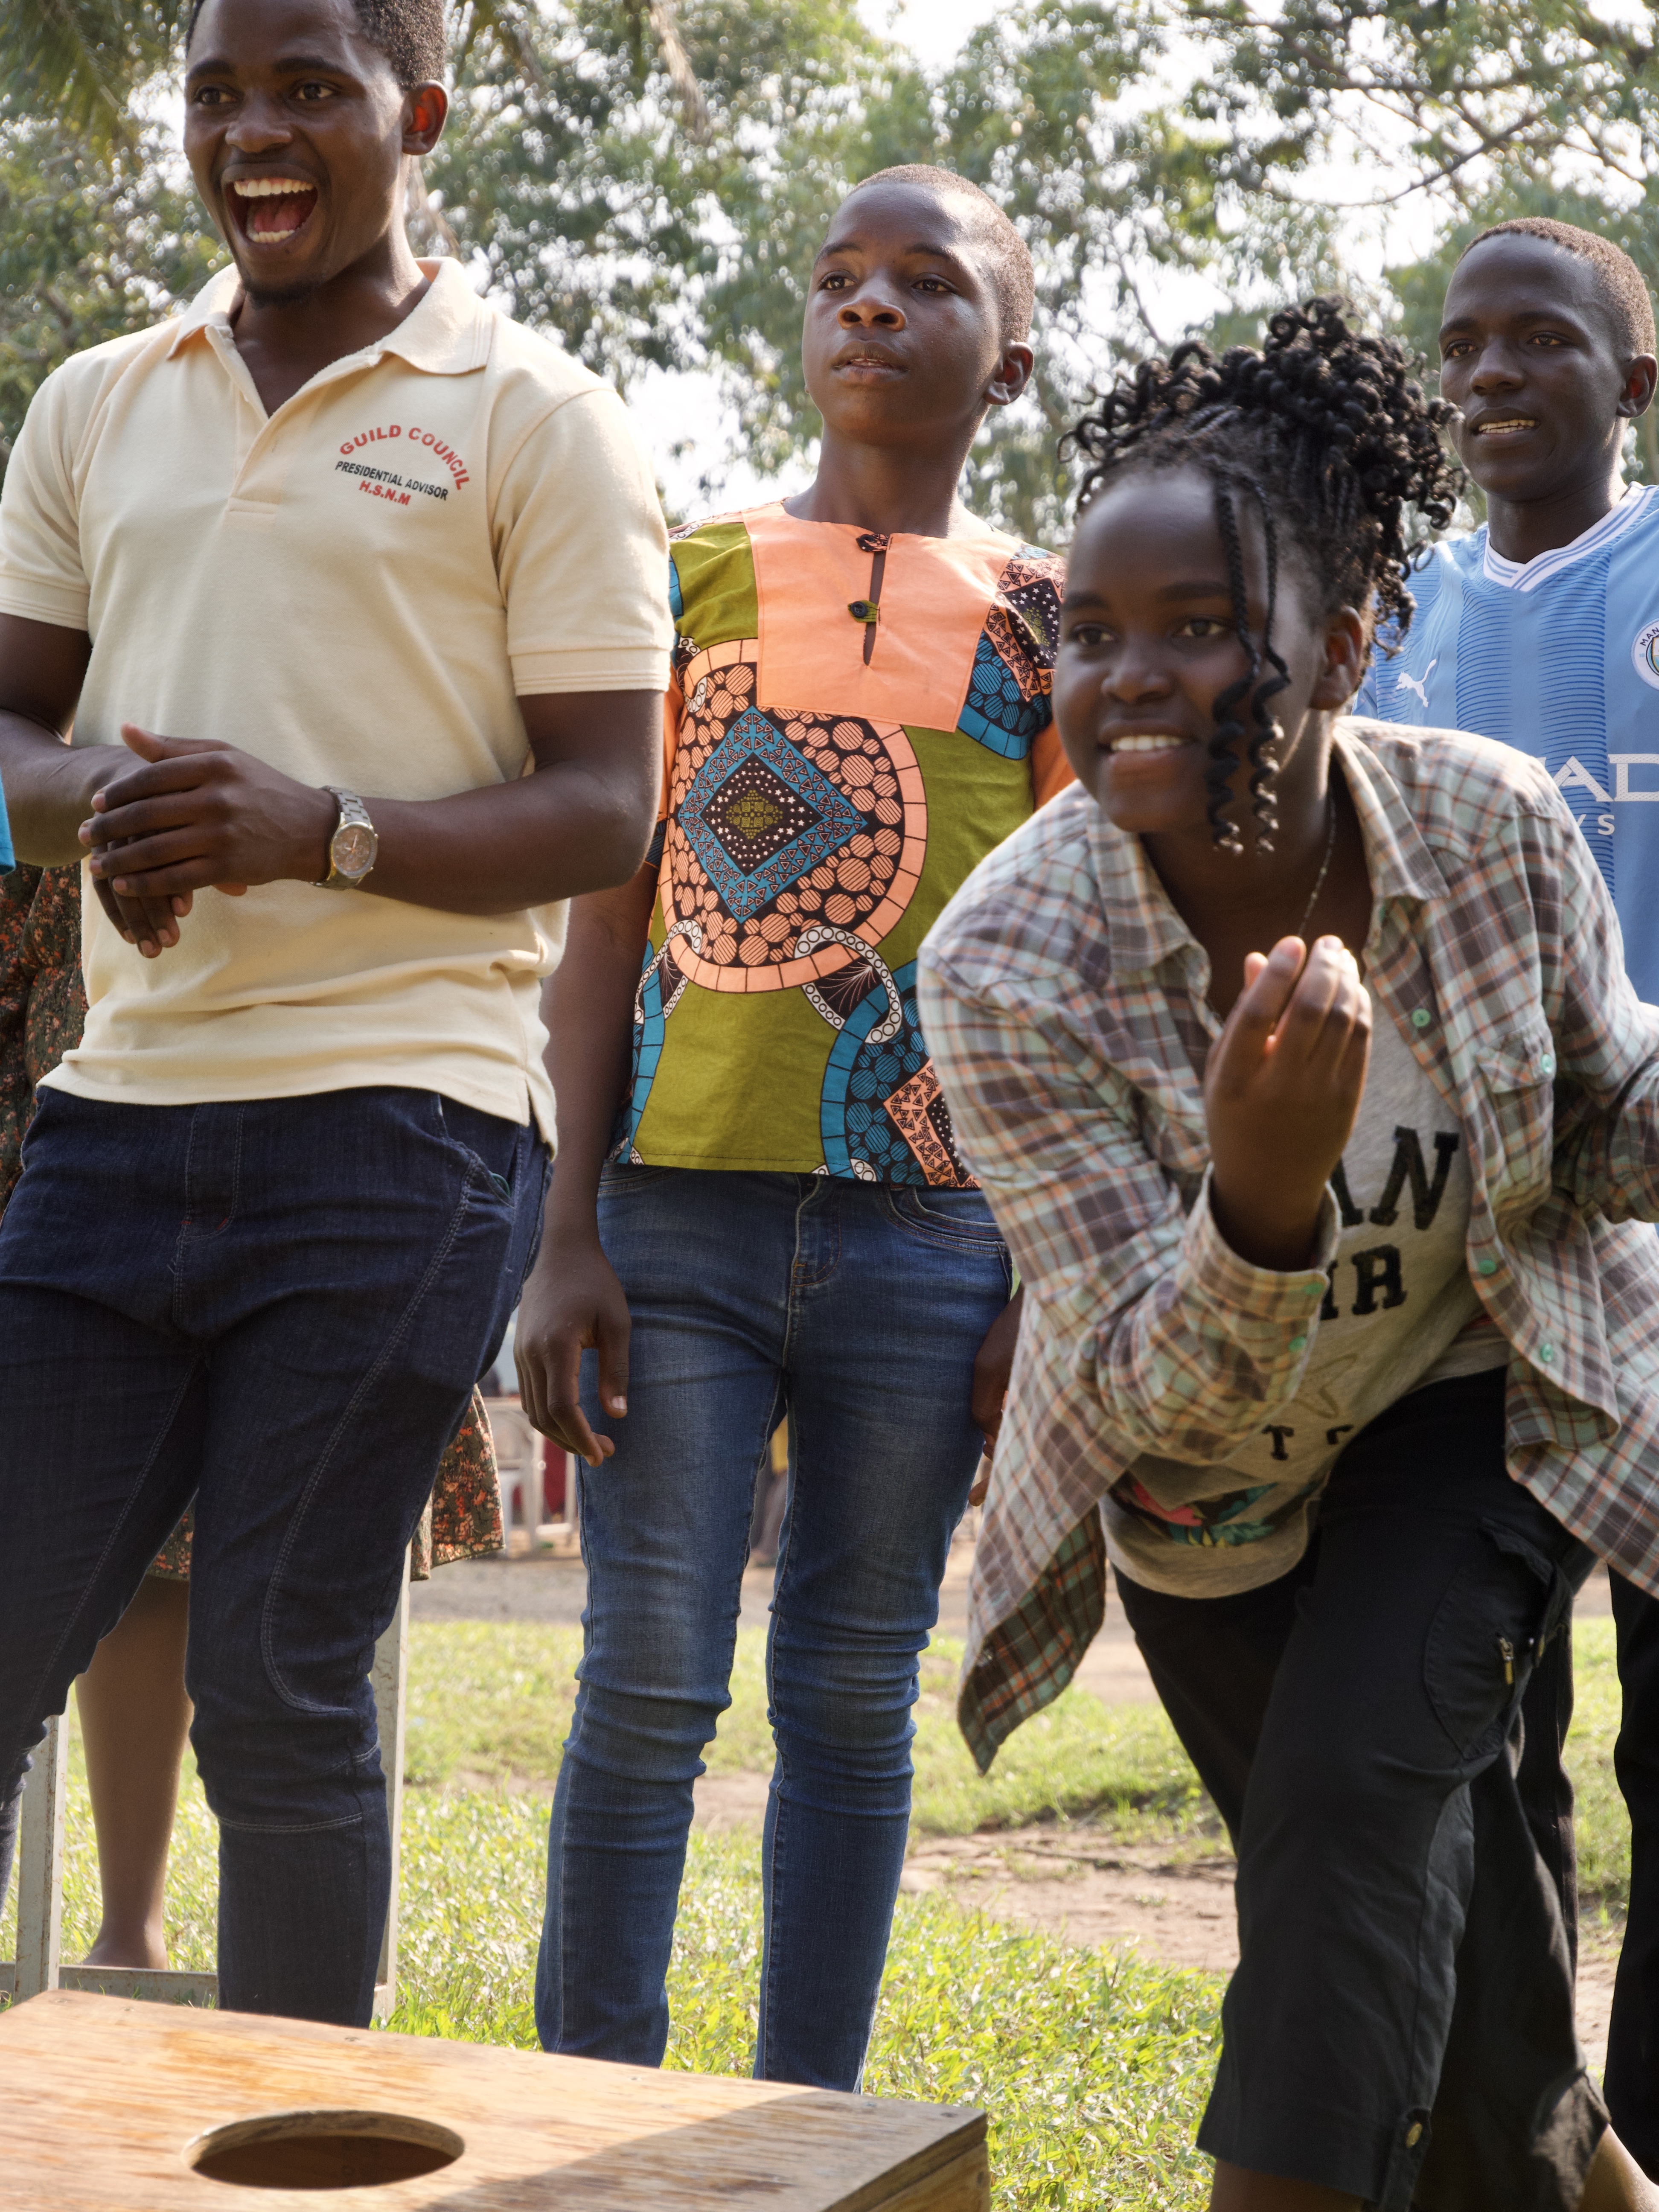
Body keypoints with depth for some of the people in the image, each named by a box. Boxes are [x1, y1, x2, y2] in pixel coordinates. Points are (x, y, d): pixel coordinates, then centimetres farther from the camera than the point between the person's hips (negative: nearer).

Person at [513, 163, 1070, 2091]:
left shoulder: (1046, 623, 8)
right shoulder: (688, 575, 8)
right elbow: (608, 922, 6)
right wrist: (567, 1237, -2)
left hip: (930, 1239, 0)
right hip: (677, 1213, 0)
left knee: (854, 1696, 7)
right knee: (647, 1687, -2)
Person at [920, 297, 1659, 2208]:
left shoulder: (1496, 828, -24)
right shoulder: (1003, 965, -30)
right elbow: (1141, 1406, -29)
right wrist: (1262, 1199, -50)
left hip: (1480, 1402, 0)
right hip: (1208, 1477, 0)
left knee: (1350, 1786, -24)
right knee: (1428, 1933, 12)